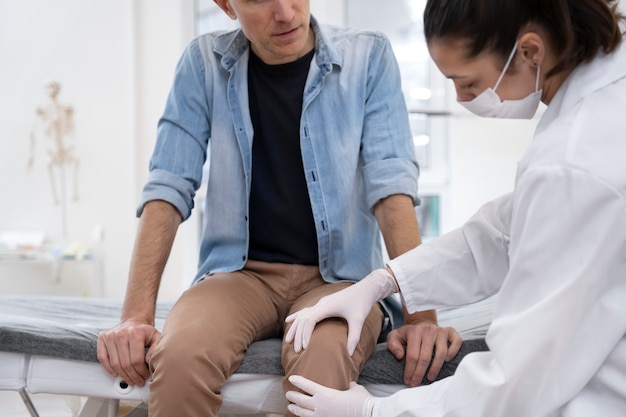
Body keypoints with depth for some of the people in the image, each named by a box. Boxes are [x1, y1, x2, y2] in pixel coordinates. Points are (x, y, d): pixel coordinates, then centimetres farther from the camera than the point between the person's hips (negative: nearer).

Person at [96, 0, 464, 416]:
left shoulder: (369, 57, -2)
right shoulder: (204, 63, 2)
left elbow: (391, 183, -11)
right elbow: (168, 189, -4)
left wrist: (420, 313, -22)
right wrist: (137, 315, -15)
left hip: (338, 274, -1)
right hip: (239, 272, 2)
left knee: (320, 366, -36)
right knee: (179, 357, -31)